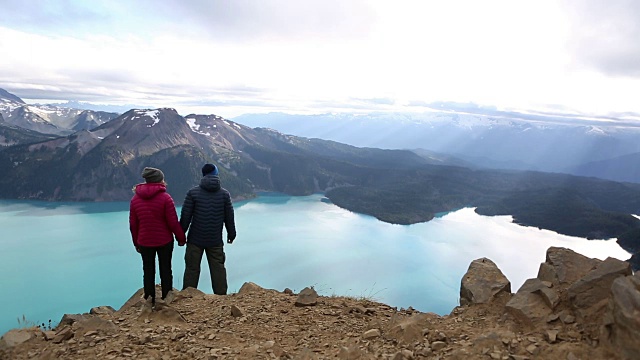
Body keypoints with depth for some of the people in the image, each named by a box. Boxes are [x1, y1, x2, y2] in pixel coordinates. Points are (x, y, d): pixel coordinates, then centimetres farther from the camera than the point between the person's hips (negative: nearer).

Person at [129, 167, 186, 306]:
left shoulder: (135, 199, 1)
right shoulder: (165, 198, -14)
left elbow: (133, 224, 5)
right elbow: (173, 222, -14)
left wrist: (136, 243, 15)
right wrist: (181, 238, -1)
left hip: (144, 242, 3)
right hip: (164, 241, -3)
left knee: (148, 272, 13)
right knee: (165, 271, 10)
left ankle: (150, 302, 20)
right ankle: (166, 299, 17)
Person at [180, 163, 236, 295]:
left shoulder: (193, 192, -7)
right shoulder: (224, 194, -1)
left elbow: (185, 216, -5)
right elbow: (229, 217, 3)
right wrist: (231, 234, 15)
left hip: (195, 239, -1)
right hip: (216, 240, 1)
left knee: (192, 268, 9)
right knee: (218, 268, 10)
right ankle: (221, 295, 15)